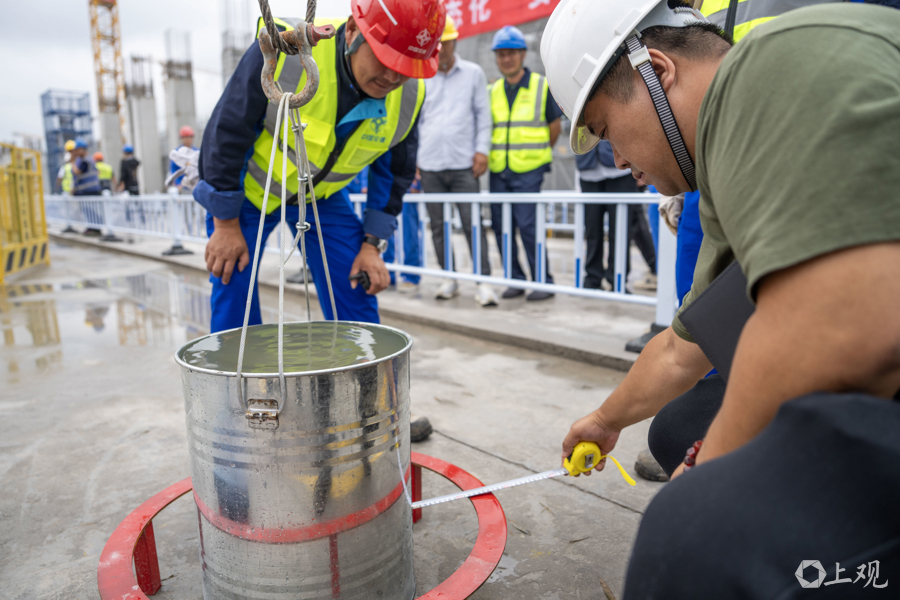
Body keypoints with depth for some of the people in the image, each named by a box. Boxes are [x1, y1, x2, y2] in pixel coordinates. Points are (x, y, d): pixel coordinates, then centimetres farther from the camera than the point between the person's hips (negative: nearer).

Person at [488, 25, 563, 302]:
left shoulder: (542, 86, 1)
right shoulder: (493, 91, 12)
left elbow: (555, 126, 7)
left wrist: (537, 153, 11)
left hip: (528, 170, -5)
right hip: (498, 170, 5)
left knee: (527, 224, -11)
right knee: (501, 226, 4)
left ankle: (543, 281, 2)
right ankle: (515, 279, 17)